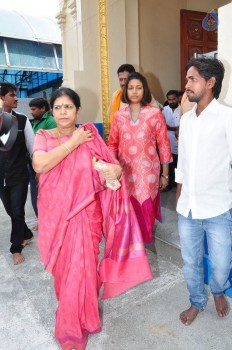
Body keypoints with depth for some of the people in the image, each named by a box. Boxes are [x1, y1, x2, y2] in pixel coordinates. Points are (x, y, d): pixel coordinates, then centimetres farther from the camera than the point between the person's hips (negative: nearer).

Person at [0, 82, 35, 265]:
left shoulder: (22, 120, -3)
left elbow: (32, 146, 0)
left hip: (19, 175, -2)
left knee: (18, 211, 3)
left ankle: (16, 248, 21)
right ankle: (26, 235, 40)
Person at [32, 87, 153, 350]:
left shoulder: (90, 137, -1)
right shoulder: (43, 136, 0)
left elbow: (113, 165, -4)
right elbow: (40, 165, -19)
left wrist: (115, 171, -28)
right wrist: (72, 142, -16)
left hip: (84, 213, -1)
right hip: (54, 214, 2)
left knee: (79, 268, 3)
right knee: (63, 267, 18)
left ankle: (73, 328, 27)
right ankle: (71, 317, 47)